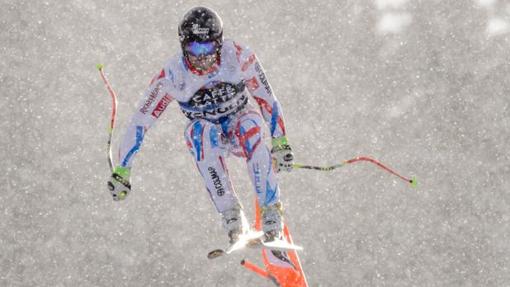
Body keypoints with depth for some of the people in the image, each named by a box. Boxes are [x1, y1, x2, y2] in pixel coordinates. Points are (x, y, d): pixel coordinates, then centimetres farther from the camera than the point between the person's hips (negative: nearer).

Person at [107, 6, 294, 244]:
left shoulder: (239, 57, -22)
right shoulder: (173, 75, -22)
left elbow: (266, 98, -10)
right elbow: (141, 120, -16)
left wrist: (280, 142, -12)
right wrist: (122, 169, -15)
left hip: (240, 126, 0)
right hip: (210, 134, 0)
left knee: (250, 125, -37)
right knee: (199, 131, -37)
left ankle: (271, 210, -25)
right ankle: (231, 214, -33)